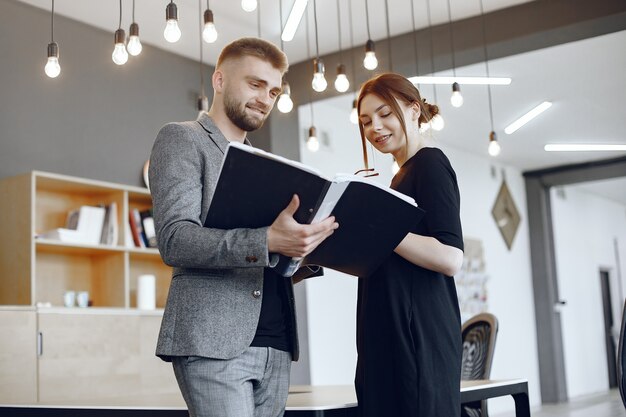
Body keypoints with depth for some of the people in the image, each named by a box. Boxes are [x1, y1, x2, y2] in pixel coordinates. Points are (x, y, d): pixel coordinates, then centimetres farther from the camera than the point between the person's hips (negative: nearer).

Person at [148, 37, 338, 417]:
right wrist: (267, 240, -26)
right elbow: (174, 240, -13)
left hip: (276, 346, 7)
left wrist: (315, 250, 3)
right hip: (212, 341, -7)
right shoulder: (182, 139, 3)